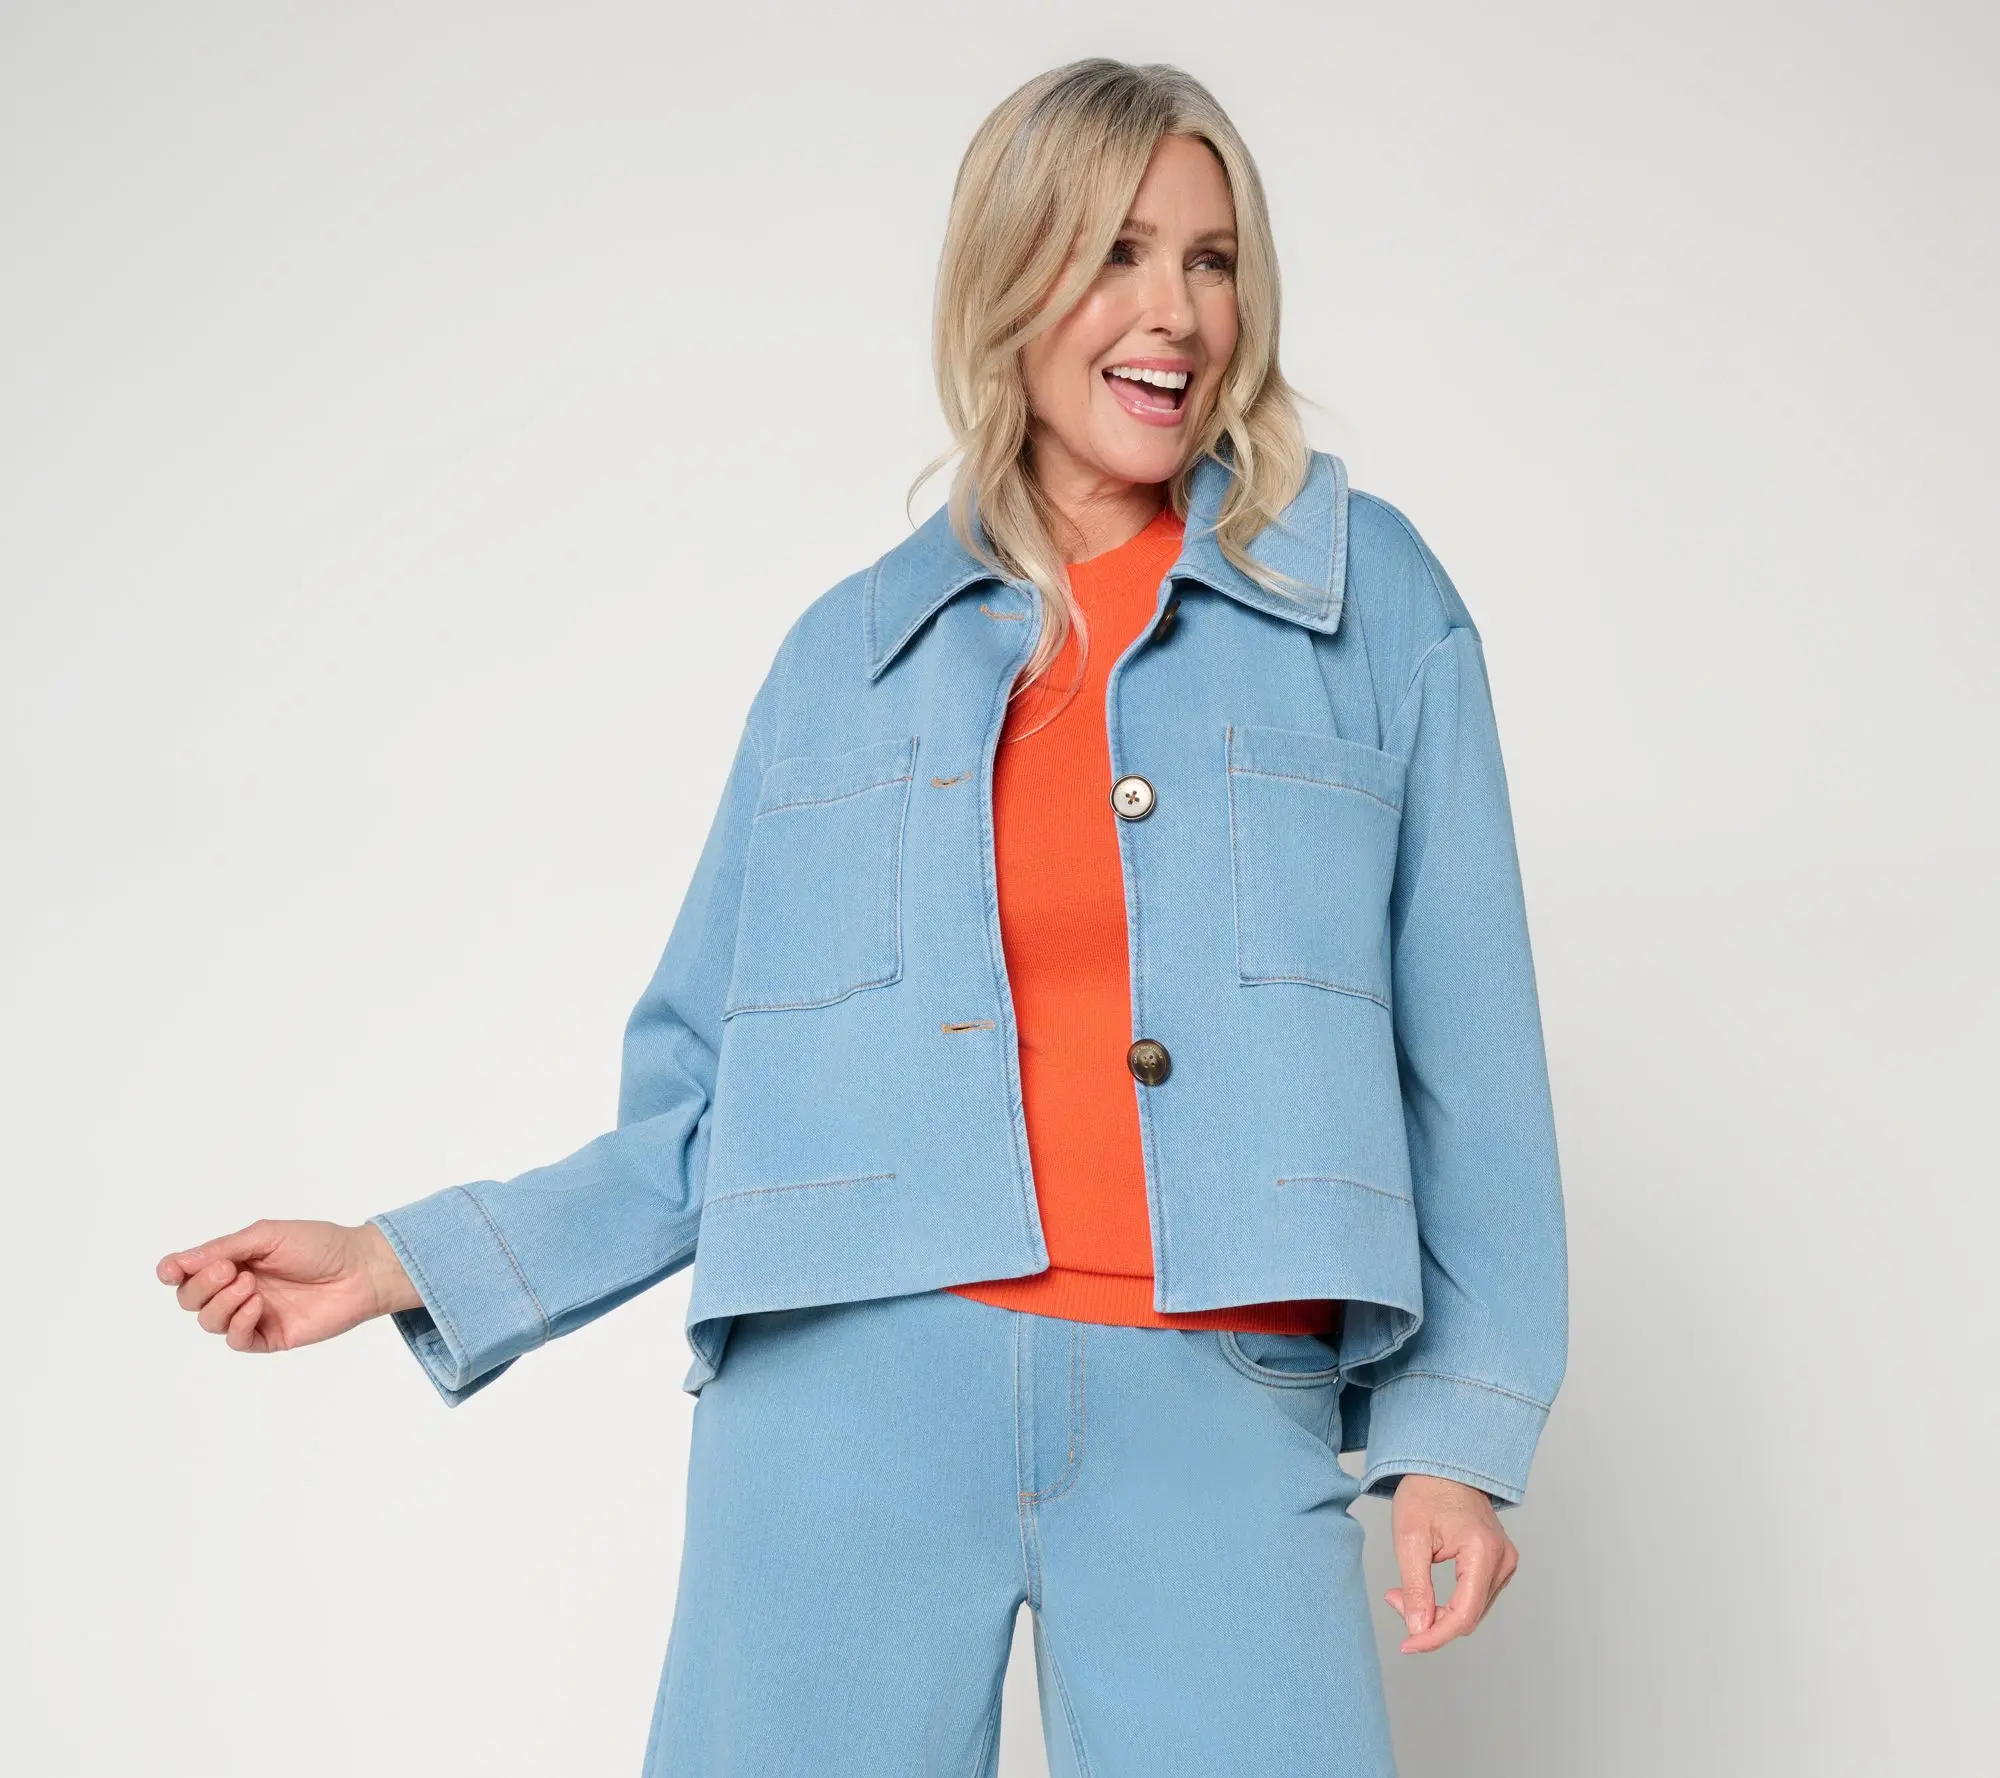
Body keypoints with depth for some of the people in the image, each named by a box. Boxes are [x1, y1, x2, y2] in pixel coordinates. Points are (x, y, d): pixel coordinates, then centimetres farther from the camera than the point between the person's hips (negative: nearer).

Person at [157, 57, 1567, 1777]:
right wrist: (412, 1262, 5)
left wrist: (1463, 1431, 0)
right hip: (853, 1385, 1)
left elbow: (1462, 1039, 6)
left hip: (1217, 1408, 0)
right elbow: (717, 1103, 12)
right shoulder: (854, 649, 11)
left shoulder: (1370, 598, 8)